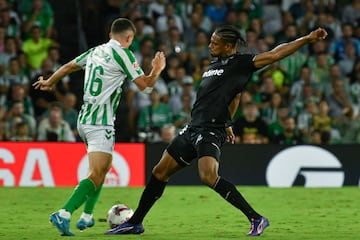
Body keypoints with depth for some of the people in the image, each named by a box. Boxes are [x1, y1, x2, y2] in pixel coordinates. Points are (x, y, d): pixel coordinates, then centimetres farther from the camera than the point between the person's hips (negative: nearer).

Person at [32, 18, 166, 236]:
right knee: (96, 175, -14)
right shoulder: (123, 54, -8)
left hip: (85, 120, 9)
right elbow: (145, 86, -7)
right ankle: (64, 214, -29)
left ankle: (86, 217, 24)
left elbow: (69, 66, 29)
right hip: (101, 123, -9)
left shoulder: (96, 51, 14)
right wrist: (157, 70, 11)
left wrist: (50, 82, 45)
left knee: (103, 167, 24)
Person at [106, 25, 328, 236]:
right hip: (193, 129, 9)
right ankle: (135, 223, 26)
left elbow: (275, 54, -12)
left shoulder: (241, 63, -6)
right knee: (160, 172, 12)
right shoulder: (215, 64, 17)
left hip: (211, 132, -9)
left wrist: (308, 39, -18)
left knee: (209, 177, -29)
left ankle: (256, 219, -21)